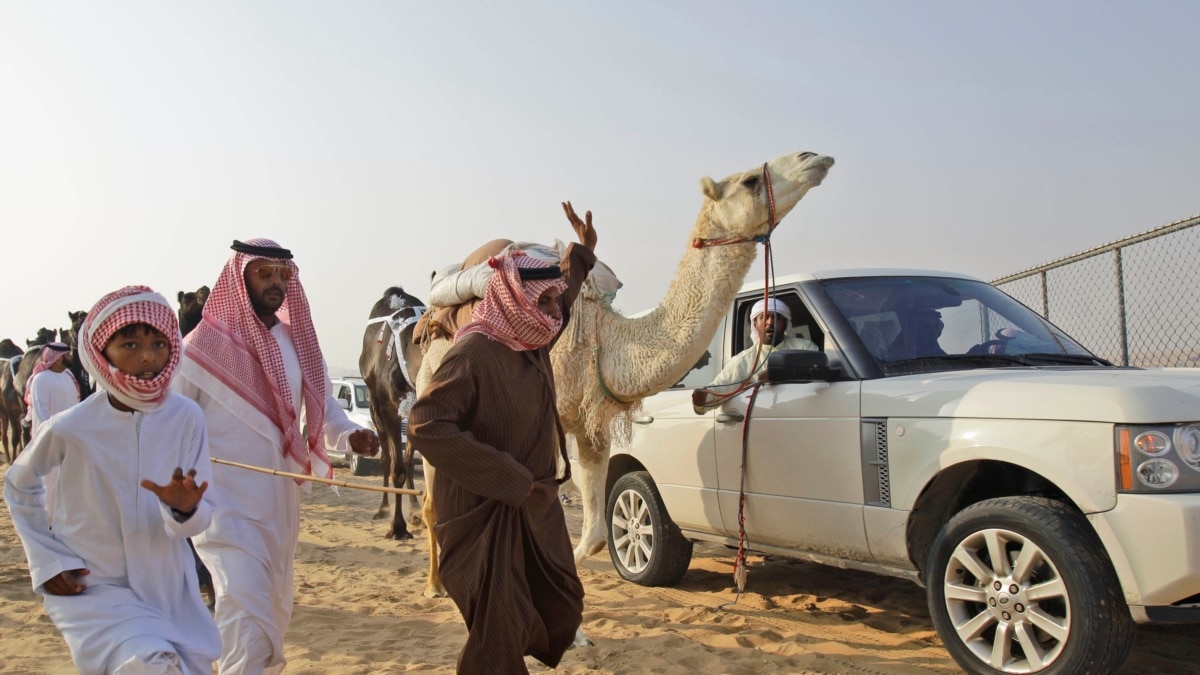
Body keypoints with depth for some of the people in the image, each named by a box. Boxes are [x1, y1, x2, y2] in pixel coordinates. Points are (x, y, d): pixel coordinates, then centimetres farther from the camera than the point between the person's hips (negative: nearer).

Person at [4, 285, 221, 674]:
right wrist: (48, 560, -2)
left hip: (168, 589, 3)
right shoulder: (70, 428, -16)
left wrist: (184, 508, -31)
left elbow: (201, 518, -8)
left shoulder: (186, 418, -13)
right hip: (92, 588, -3)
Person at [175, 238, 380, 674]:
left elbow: (321, 403, 10)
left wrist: (350, 435, -9)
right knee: (249, 620, -15)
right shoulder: (205, 343, -9)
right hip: (226, 504, -6)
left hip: (282, 504, 6)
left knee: (276, 613, 20)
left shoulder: (296, 341, 7)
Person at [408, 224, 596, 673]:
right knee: (500, 630, -5)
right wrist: (506, 477, -27)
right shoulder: (474, 352, -21)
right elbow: (426, 426, -28)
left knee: (562, 611, 14)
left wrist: (581, 255, 35)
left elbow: (561, 300, 29)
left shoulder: (534, 344, 5)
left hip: (535, 506, 9)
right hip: (484, 511, -8)